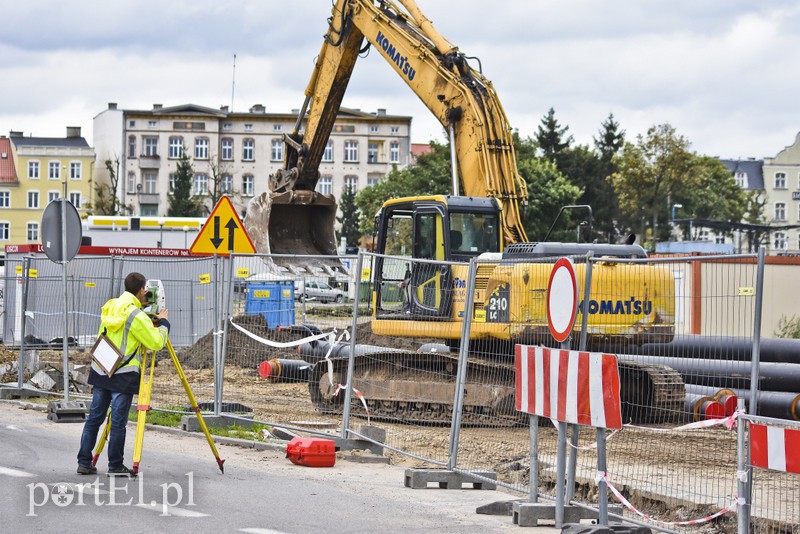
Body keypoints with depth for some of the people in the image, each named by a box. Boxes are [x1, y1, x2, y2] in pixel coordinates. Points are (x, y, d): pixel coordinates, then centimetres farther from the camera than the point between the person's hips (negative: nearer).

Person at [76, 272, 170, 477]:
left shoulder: (110, 307, 8)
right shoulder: (136, 316, -15)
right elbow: (156, 343, -13)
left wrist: (152, 322, 21)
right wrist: (163, 323, 5)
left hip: (100, 371, 7)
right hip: (123, 375, -7)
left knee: (94, 417, 11)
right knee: (118, 422, 0)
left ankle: (84, 462, 13)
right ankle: (115, 466, 5)